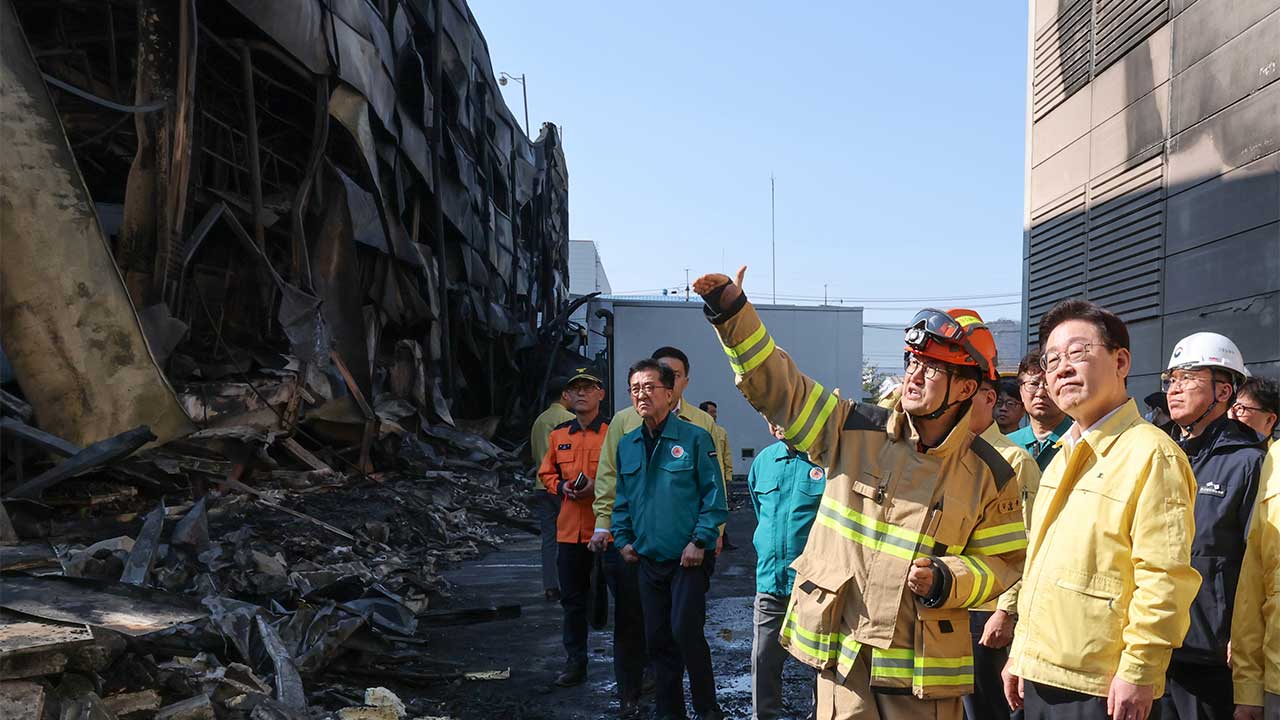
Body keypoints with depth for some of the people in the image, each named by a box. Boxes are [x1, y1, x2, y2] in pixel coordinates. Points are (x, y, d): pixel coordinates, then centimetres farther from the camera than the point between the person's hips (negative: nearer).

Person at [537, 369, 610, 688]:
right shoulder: (559, 434, 11)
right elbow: (546, 472, 20)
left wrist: (599, 486, -18)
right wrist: (561, 486, 0)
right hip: (569, 528, 5)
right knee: (572, 599, 12)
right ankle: (575, 662, 24)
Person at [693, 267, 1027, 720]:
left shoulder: (989, 474, -2)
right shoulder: (855, 431, 0)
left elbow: (1005, 563, 4)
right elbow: (775, 385, -2)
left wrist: (946, 581, -15)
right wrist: (732, 310, -12)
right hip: (841, 649, 1)